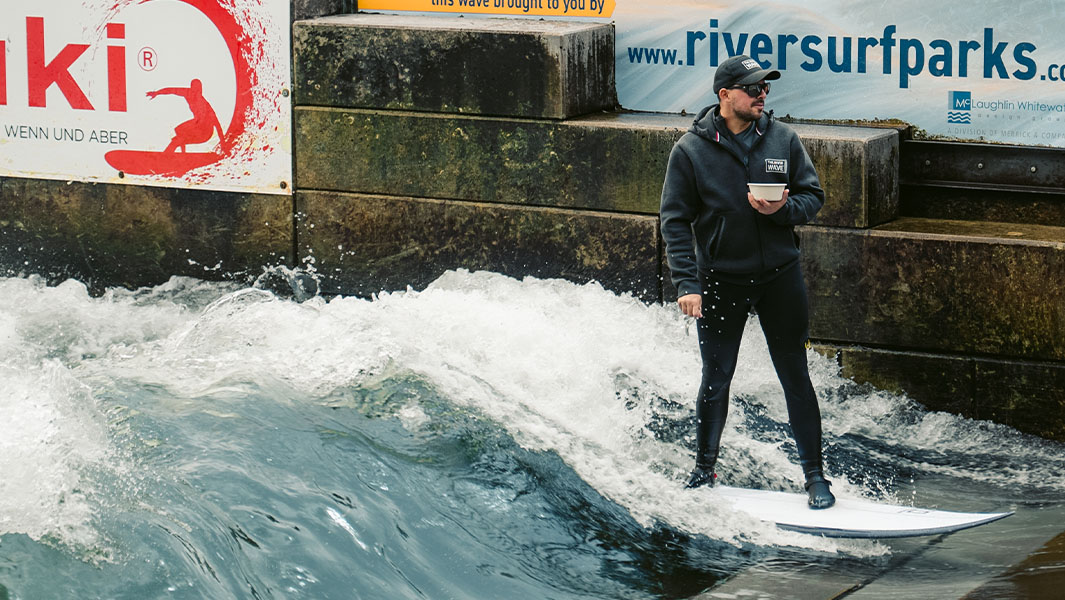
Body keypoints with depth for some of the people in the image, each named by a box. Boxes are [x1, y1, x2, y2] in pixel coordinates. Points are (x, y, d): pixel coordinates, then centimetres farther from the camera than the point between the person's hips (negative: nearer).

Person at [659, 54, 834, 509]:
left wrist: (783, 209, -18)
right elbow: (675, 220, -5)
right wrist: (686, 283, -11)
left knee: (796, 377, 5)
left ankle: (814, 475, 14)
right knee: (715, 381, 6)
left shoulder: (783, 139, 0)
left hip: (780, 277, 2)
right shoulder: (691, 149, -6)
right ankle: (704, 471, 24)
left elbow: (813, 196, 5)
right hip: (720, 282, -1)